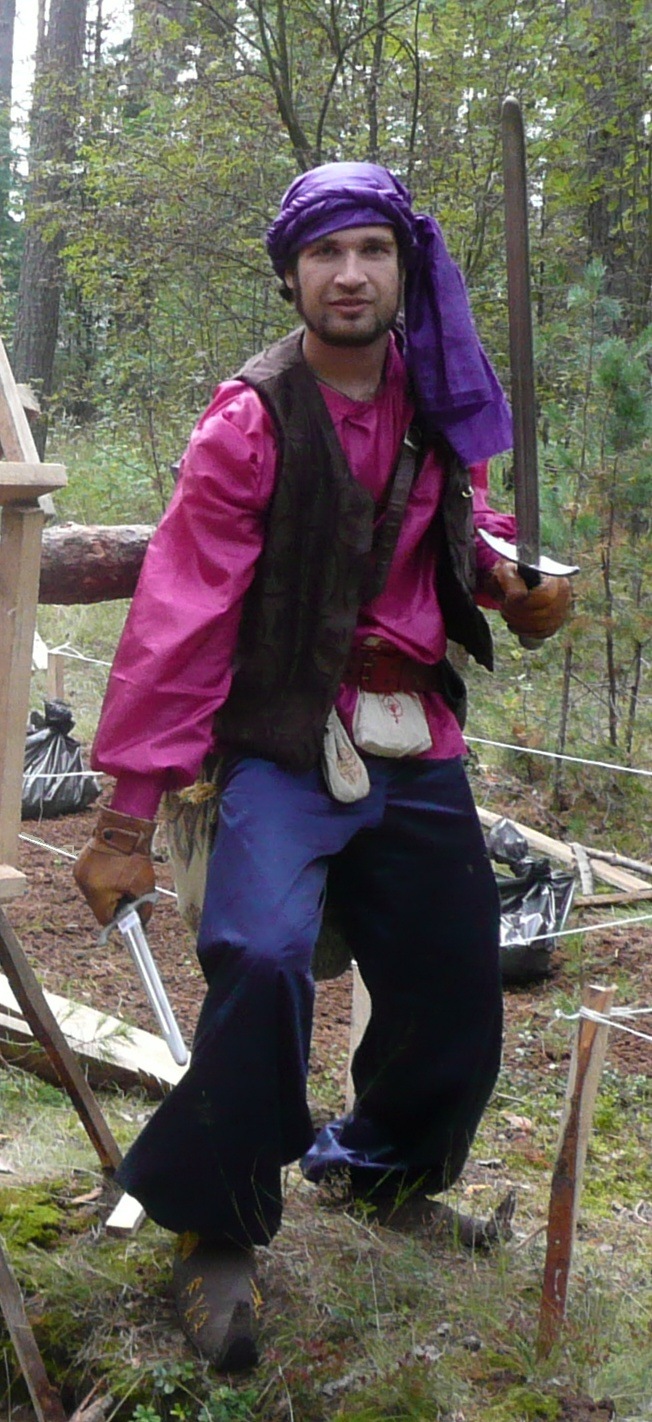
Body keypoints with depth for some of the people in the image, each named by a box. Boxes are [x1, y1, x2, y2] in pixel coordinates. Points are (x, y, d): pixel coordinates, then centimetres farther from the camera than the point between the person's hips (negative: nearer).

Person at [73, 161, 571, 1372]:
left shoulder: (439, 406, 5)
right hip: (286, 742, -5)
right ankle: (215, 1228, -5)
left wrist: (508, 576, 0)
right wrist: (129, 815, -15)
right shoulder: (251, 421, -11)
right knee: (262, 958, -28)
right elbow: (180, 619, -13)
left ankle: (380, 1160, 42)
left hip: (415, 745, 5)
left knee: (457, 997, 9)